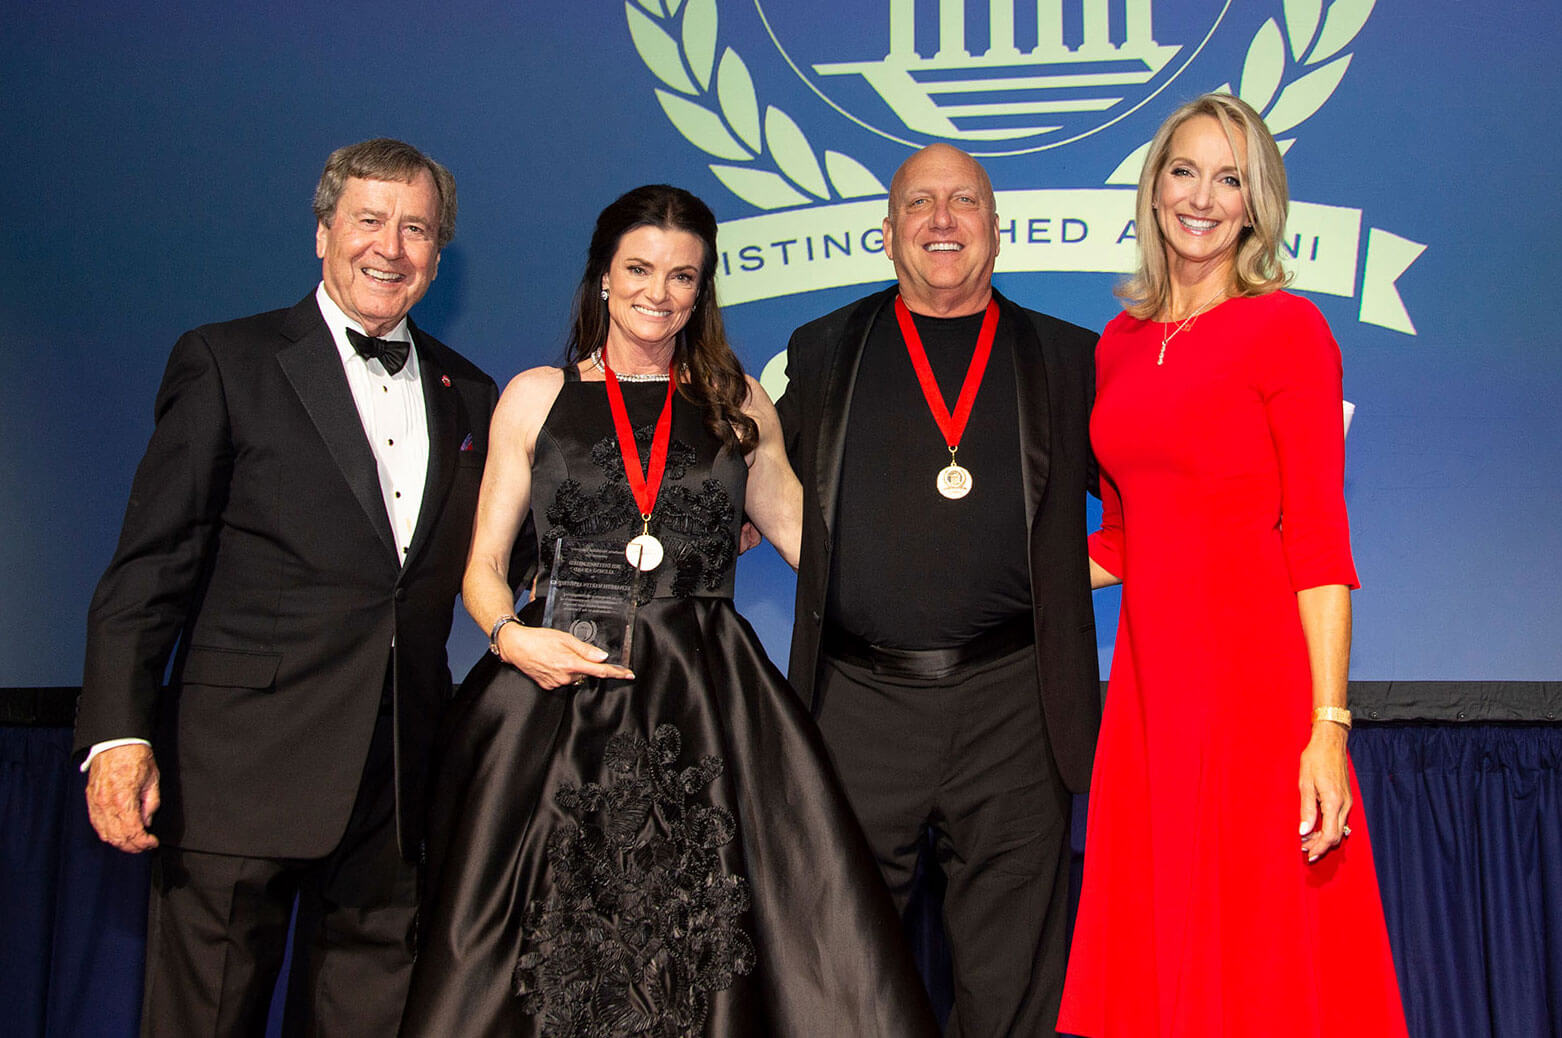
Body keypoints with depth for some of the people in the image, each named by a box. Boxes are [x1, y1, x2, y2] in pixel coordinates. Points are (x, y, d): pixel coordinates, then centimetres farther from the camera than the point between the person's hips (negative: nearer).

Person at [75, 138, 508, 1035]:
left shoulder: (470, 396, 15)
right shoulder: (226, 363, 2)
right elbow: (150, 564, -4)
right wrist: (118, 731, -13)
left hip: (399, 790, 4)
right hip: (243, 773, -4)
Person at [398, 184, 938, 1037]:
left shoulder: (738, 405, 14)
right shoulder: (536, 397, 11)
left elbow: (803, 535, 19)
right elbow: (482, 565, 10)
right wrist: (511, 638, -8)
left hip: (708, 710, 1)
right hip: (558, 696, 0)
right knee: (542, 960, -5)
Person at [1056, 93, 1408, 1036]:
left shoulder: (1287, 327, -4)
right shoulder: (1122, 342, 14)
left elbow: (1319, 537, -9)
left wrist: (1328, 729, -16)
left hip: (1256, 675, -5)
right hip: (1150, 675, 6)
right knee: (1155, 960, 8)